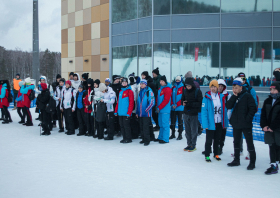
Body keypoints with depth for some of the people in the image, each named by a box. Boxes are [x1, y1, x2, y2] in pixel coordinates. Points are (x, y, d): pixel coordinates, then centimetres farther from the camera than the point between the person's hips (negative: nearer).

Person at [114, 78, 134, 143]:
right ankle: (124, 138, 20)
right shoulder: (120, 91, 17)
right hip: (120, 113, 7)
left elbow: (131, 103, -12)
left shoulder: (129, 91, -7)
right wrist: (116, 111, 14)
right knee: (122, 126, 11)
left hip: (126, 113, -7)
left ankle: (128, 139, 7)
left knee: (126, 126, -3)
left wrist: (129, 113, -17)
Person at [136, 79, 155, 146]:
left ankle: (147, 140, 0)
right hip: (140, 113, 7)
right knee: (141, 127, 11)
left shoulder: (149, 91, -8)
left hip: (146, 113, -7)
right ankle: (143, 139, 22)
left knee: (146, 127, -7)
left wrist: (146, 110, -15)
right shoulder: (140, 92, 14)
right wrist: (137, 112, 16)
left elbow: (152, 102, -12)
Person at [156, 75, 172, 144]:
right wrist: (157, 107, 7)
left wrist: (159, 107, -15)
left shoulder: (168, 89, -12)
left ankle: (165, 139, 0)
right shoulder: (160, 88, 15)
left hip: (165, 110, -9)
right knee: (161, 124, 15)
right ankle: (160, 137, 24)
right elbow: (158, 98, 20)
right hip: (160, 110, 9)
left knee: (165, 124, -5)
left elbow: (166, 100, -17)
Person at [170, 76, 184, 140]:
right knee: (172, 121, 9)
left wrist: (176, 105, -13)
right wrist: (172, 104, -6)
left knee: (180, 121, 1)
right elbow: (171, 96, 9)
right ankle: (173, 134, 20)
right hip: (173, 108, 5)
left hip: (180, 108, -5)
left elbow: (183, 98, -10)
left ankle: (180, 134, 8)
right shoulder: (173, 88, 10)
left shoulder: (183, 88, -5)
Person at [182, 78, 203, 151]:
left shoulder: (198, 91, -11)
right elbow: (182, 99, 12)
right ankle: (189, 144, 23)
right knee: (187, 130, 11)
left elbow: (200, 103, -13)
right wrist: (183, 102, -12)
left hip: (194, 114, -5)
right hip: (186, 113, 5)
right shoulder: (185, 91, 4)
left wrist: (190, 104, -23)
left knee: (194, 130, 3)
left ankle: (193, 145, 14)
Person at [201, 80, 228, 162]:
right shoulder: (207, 97, -8)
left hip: (219, 123, 4)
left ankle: (216, 154, 31)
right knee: (209, 140, 4)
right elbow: (204, 111, -11)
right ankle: (207, 156, 16)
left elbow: (224, 111, 8)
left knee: (217, 140, 17)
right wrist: (205, 124, -17)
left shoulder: (222, 97, 4)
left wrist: (225, 123, 6)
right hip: (210, 124, -4)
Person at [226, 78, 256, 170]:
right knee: (236, 142, 15)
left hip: (246, 124, -6)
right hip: (236, 124, 6)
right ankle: (236, 160, 28)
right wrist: (234, 96, -13)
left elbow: (253, 108, -11)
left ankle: (252, 162, 9)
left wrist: (248, 118, -16)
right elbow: (228, 106, -6)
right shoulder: (234, 97, 7)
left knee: (249, 143, 0)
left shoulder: (247, 96, -10)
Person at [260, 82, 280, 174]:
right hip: (269, 129, 5)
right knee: (272, 147, 5)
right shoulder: (267, 101, 12)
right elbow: (263, 114, 10)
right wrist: (264, 125, -3)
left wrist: (272, 127, -14)